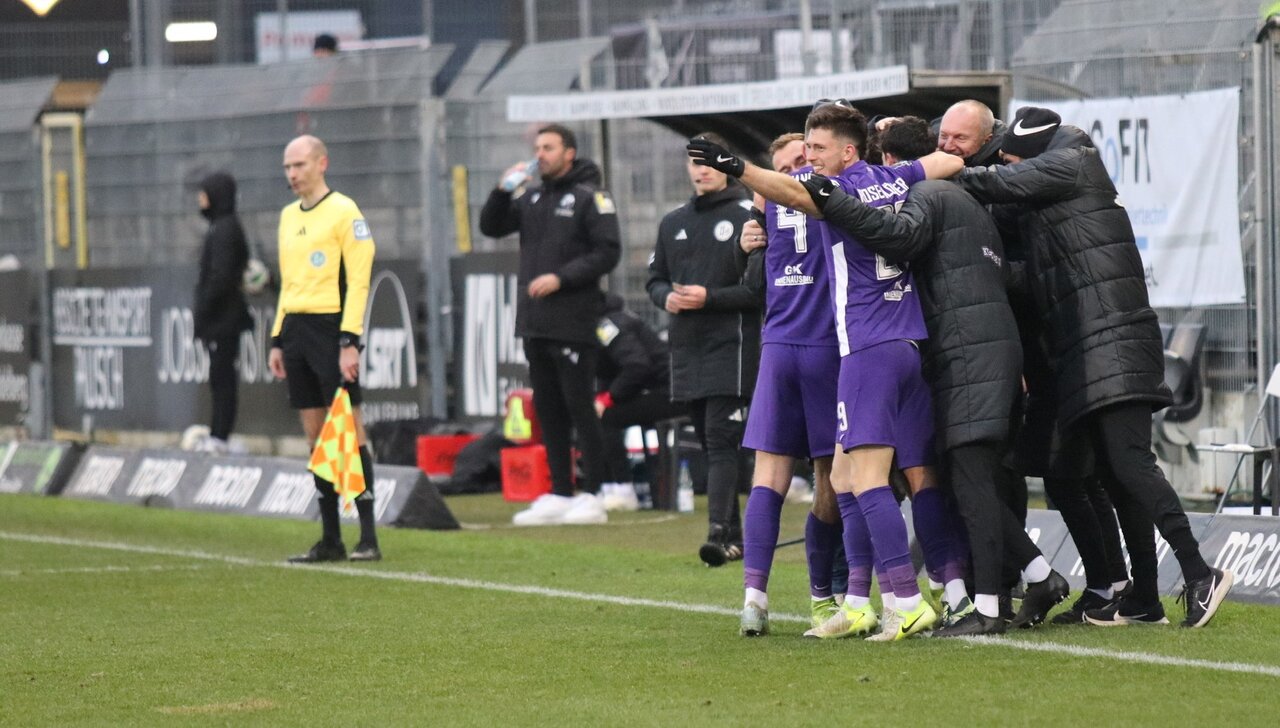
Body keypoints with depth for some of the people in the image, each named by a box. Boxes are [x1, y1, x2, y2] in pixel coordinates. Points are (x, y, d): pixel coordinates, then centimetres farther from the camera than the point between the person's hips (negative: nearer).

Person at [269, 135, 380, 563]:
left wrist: (350, 342, -17)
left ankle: (368, 537, -7)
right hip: (296, 330, 7)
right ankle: (330, 539, 9)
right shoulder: (288, 216, 17)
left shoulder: (343, 211, -6)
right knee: (315, 435, 7)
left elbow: (358, 280, -11)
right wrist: (277, 340, 17)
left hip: (331, 329, -7)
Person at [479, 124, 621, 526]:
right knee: (548, 410, 9)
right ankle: (559, 494, 14)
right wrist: (503, 191, -2)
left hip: (574, 323, -7)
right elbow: (491, 227, 15)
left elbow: (608, 252, -10)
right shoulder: (531, 198, 16)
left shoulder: (589, 197, -4)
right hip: (535, 322, 7)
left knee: (580, 408, -6)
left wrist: (561, 278, -17)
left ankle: (591, 496, -4)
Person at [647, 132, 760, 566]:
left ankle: (718, 532, -22)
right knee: (710, 444, 9)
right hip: (687, 350, 7)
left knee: (722, 441, -15)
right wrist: (666, 297, -1)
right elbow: (655, 279, 22)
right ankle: (734, 537, 14)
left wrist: (709, 298, -17)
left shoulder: (747, 217, -4)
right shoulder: (673, 223, 16)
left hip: (731, 347, -7)